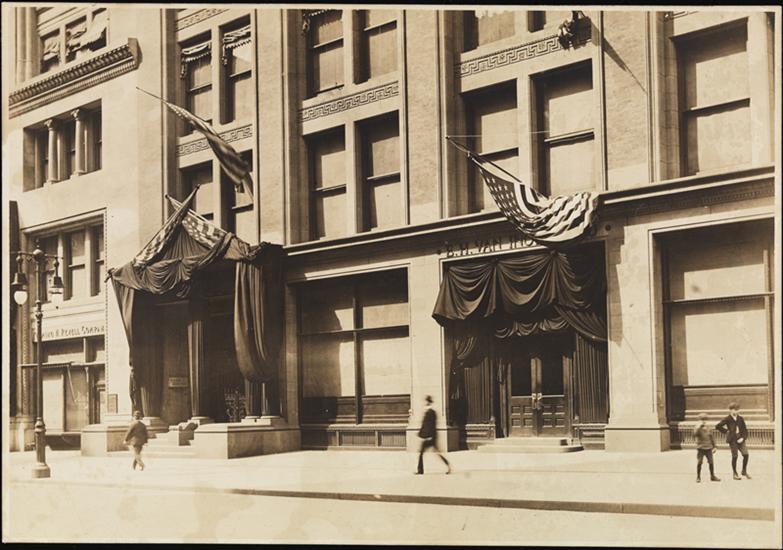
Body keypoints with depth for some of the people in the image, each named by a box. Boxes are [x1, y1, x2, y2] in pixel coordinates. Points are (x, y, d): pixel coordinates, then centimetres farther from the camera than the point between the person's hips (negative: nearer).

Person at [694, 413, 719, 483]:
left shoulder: (709, 429, 8)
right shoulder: (698, 428, -4)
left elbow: (712, 438, 15)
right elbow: (696, 433, -27)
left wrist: (714, 447, 13)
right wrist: (700, 426, -28)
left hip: (708, 448, 4)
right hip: (700, 448, -4)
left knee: (711, 462, 7)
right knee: (699, 462, -3)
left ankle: (712, 476, 20)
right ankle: (698, 477, 7)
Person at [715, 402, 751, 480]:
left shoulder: (740, 419, 6)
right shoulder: (727, 419, -4)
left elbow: (745, 429, 9)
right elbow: (717, 426, -4)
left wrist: (743, 438, -6)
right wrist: (726, 431, -2)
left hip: (740, 439, 3)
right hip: (732, 440, -3)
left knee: (745, 454, -6)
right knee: (734, 456, 0)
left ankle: (744, 471, 14)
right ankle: (735, 474, 12)